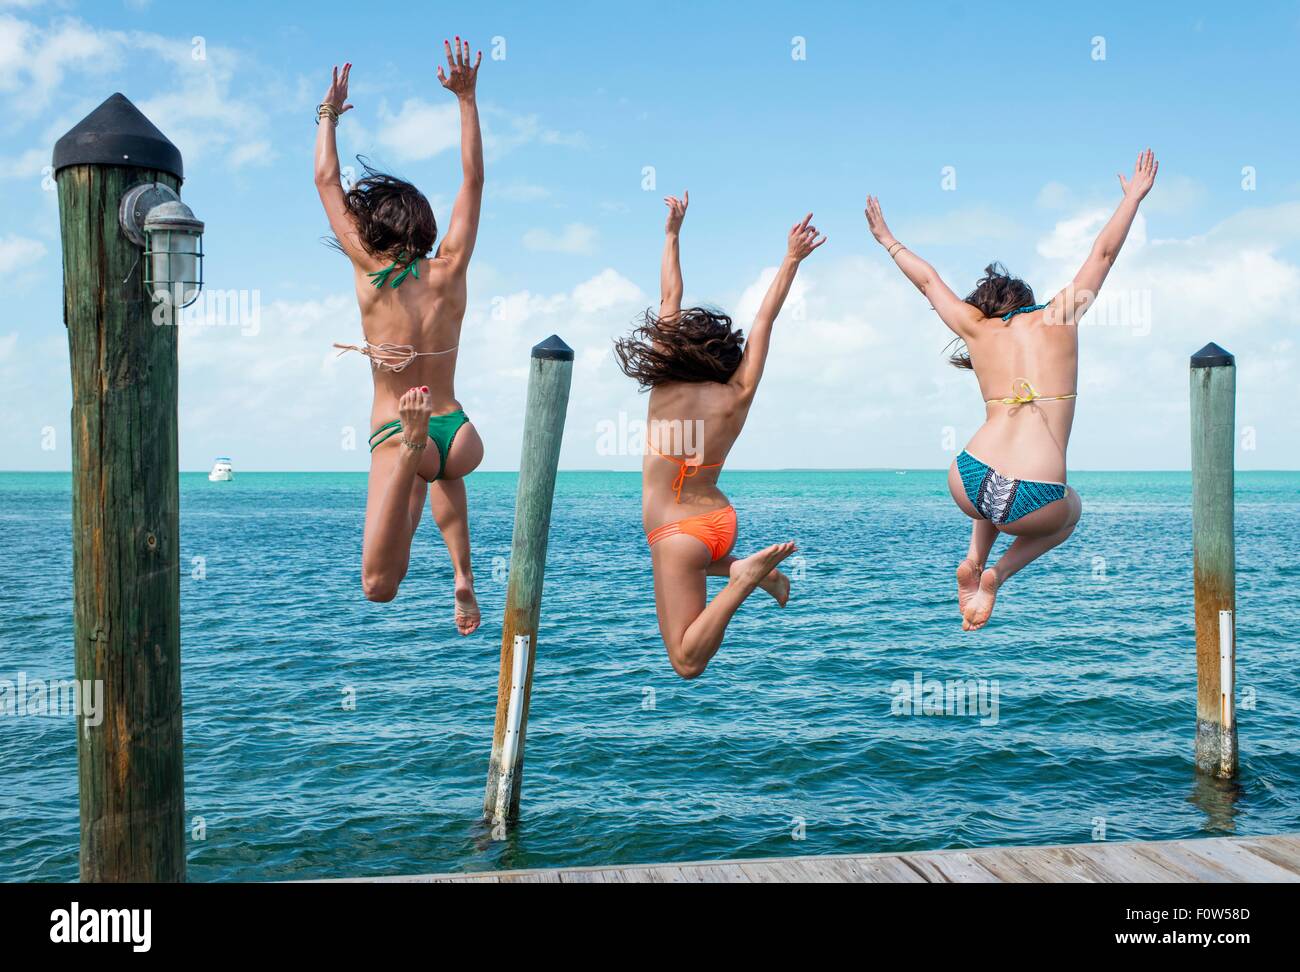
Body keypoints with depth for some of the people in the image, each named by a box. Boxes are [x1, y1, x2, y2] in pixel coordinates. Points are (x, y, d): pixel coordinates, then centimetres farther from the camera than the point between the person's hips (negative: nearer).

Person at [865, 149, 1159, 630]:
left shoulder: (977, 328, 15)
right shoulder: (1061, 316, 11)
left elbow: (928, 280, 30)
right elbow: (1103, 252, 21)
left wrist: (888, 240, 45)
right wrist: (1134, 196, 36)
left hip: (968, 484, 3)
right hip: (1034, 502, -3)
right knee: (1070, 510, 34)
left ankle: (974, 560, 17)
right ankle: (996, 576, 10)